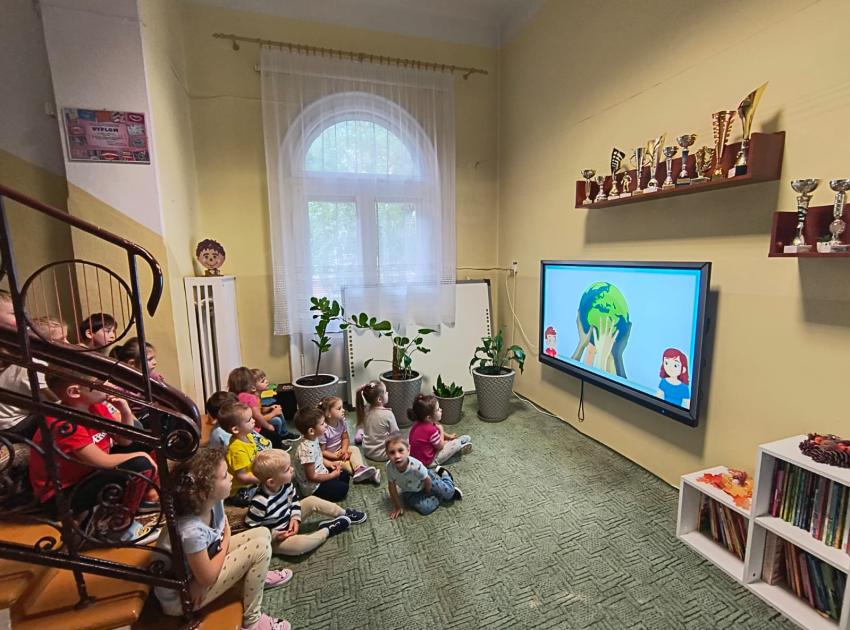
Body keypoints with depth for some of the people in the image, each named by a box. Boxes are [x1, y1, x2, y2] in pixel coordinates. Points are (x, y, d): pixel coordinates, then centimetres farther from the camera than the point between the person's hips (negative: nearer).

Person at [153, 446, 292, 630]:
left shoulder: (213, 502, -16)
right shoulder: (192, 531, -37)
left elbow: (225, 530, 3)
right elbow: (207, 578, -24)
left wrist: (223, 545, -16)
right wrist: (225, 541, -11)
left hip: (198, 564, 7)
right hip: (180, 597, -7)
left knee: (262, 533, 0)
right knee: (261, 546, -18)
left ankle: (258, 576, 30)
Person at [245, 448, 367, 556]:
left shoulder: (285, 484, -14)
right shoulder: (260, 502, -35)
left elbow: (294, 499, 5)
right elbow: (250, 528, -23)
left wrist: (295, 518, -10)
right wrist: (273, 535, -24)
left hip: (289, 521, 7)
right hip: (274, 539, -7)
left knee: (312, 501, -4)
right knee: (299, 544, -34)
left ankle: (345, 514, 10)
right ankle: (327, 530, -7)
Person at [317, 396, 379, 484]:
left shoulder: (342, 422, -11)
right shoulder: (324, 429, -30)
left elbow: (345, 438, 2)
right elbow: (322, 451, -22)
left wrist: (344, 450, -16)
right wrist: (336, 456, -25)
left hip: (340, 450, 6)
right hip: (330, 456, -6)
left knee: (355, 449, -13)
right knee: (342, 463, -29)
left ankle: (359, 469, -32)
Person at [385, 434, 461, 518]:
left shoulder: (416, 466, -42)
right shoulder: (389, 467, -34)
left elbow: (427, 480, -21)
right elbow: (392, 487, -15)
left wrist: (428, 493, -2)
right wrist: (398, 506, -6)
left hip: (426, 478, -2)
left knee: (449, 492, -2)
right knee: (425, 509, -18)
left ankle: (443, 473, 27)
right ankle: (439, 498, 12)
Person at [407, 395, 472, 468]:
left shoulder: (420, 423, -8)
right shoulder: (431, 430, -33)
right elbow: (440, 446, -15)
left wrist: (448, 436, 17)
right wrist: (441, 430, -5)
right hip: (428, 461, -8)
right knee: (457, 443, 0)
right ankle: (460, 448, 29)